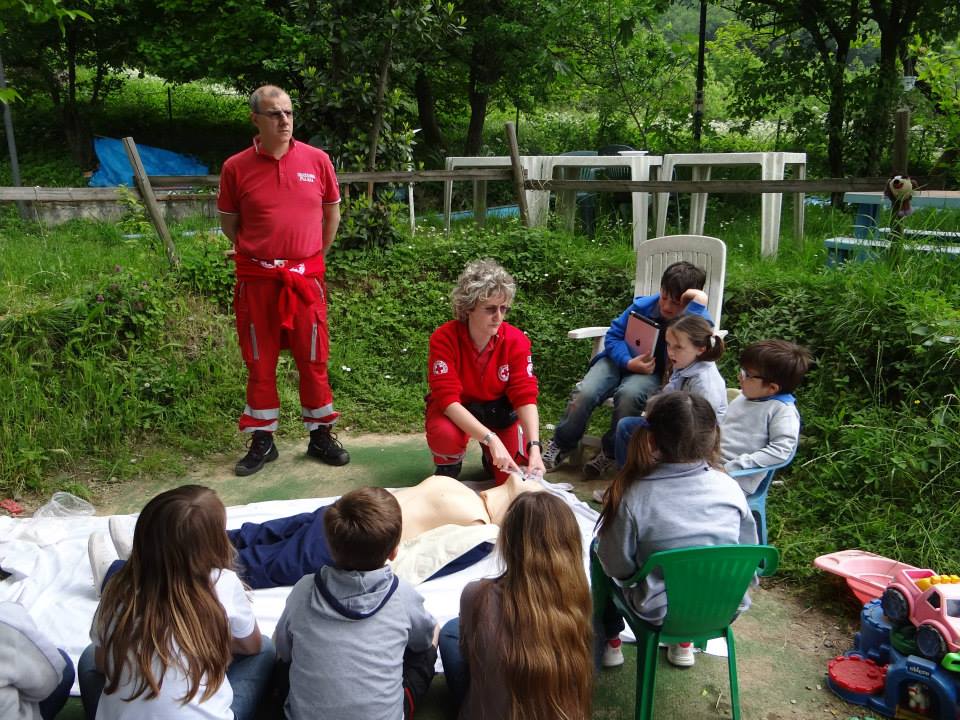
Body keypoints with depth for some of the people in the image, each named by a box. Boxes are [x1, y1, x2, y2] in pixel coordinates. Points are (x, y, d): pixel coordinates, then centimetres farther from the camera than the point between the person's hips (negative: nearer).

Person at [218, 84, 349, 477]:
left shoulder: (316, 160, 0)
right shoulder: (236, 167, -3)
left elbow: (332, 212, 12)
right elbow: (228, 222, 10)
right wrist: (257, 254, 9)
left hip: (306, 277, 0)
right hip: (256, 279, 0)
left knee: (313, 359, 7)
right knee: (260, 362, 9)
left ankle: (320, 435, 22)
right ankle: (262, 440, 22)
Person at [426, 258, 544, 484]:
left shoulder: (516, 340, -21)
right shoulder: (444, 338, -28)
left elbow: (525, 396, -22)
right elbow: (448, 399, -33)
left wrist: (534, 447, -38)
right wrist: (491, 439, -44)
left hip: (498, 410, 2)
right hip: (453, 411, -2)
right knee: (446, 436, -36)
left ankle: (491, 457, 23)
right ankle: (448, 467, 1)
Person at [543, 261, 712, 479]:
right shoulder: (643, 306, -8)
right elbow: (613, 336, -2)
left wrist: (699, 304, -35)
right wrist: (629, 362, -22)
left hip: (655, 372, -2)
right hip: (620, 360, 2)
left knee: (629, 394, -36)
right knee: (584, 393, -25)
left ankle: (610, 452, -12)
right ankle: (561, 445, 0)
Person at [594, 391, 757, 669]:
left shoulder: (633, 496, -26)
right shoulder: (729, 488, -16)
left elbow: (618, 567, -15)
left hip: (661, 613, -3)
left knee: (598, 550, 20)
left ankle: (611, 643, 33)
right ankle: (684, 643, 41)